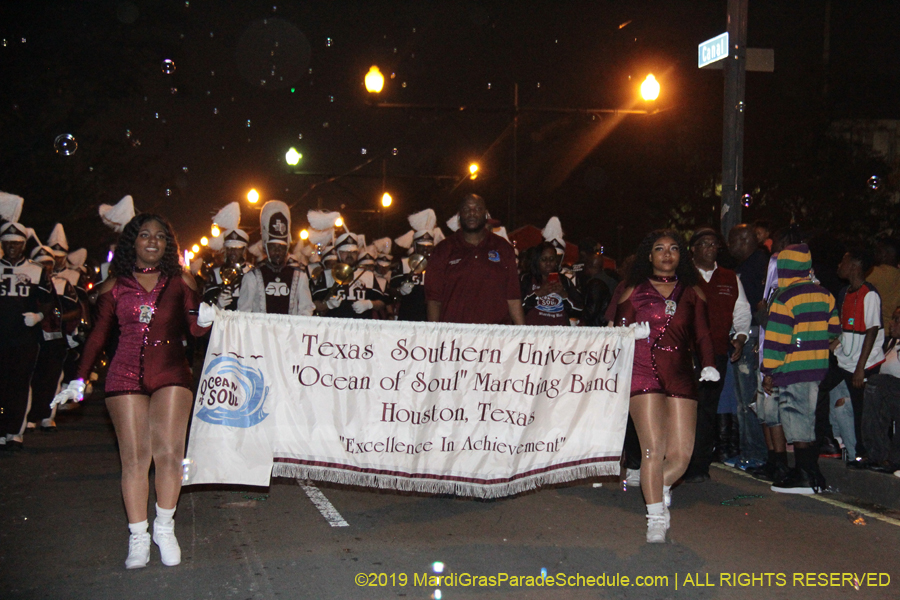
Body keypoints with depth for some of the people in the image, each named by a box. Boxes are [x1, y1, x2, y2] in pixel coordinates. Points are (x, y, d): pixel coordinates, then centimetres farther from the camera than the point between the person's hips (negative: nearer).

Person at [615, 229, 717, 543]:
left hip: (680, 376, 2)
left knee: (681, 454, -3)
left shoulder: (692, 294, 16)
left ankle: (659, 487, 29)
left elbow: (701, 335, 12)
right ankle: (656, 518, 3)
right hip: (643, 373, -2)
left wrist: (708, 364, -4)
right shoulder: (634, 292, 11)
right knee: (653, 449, -10)